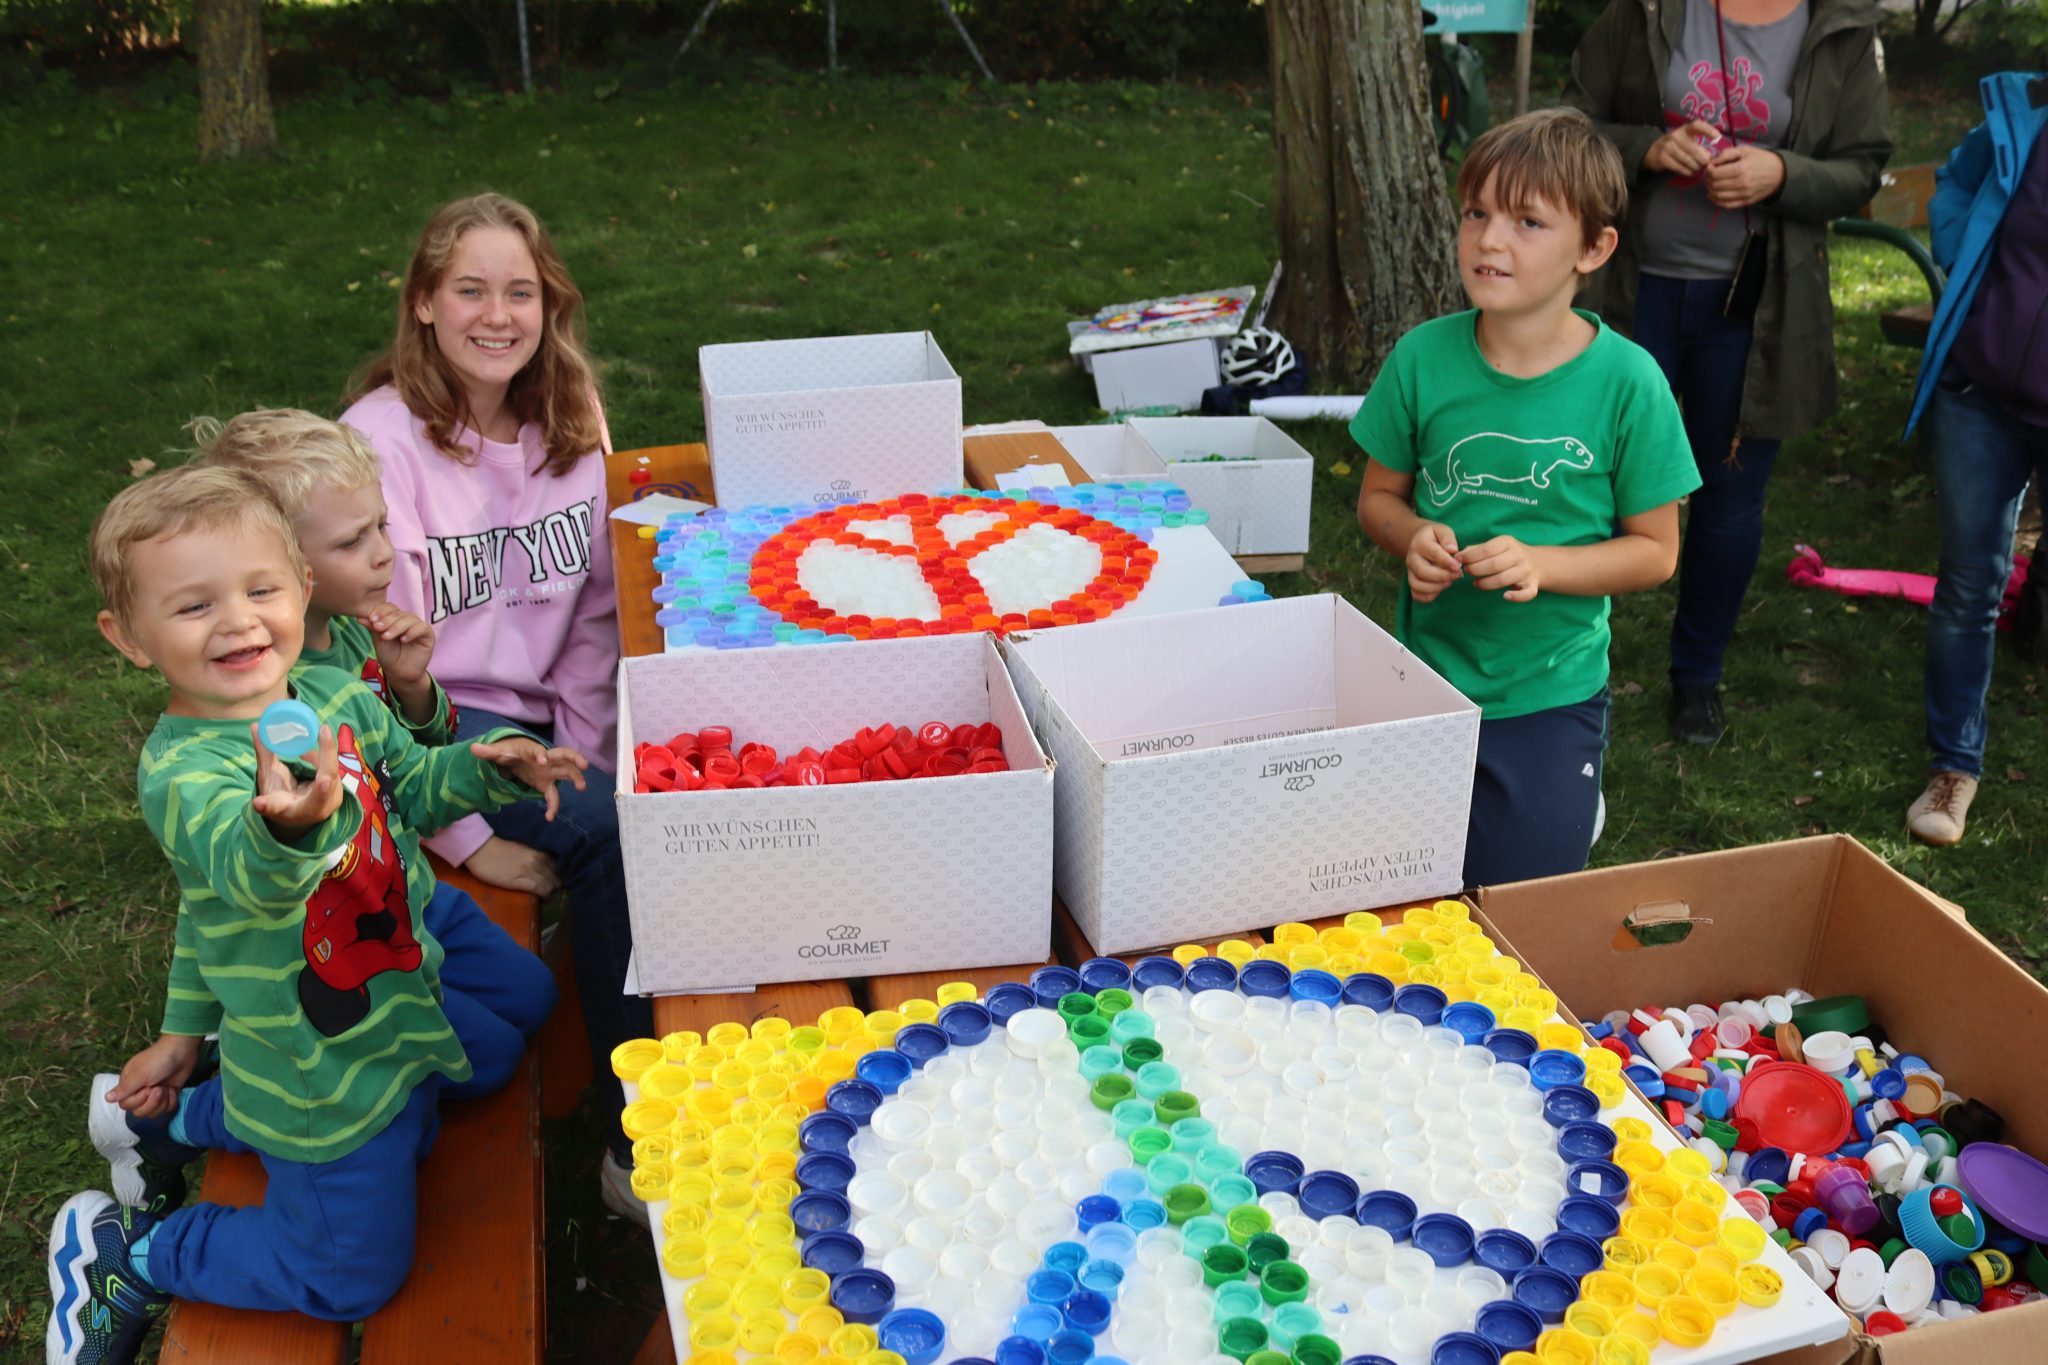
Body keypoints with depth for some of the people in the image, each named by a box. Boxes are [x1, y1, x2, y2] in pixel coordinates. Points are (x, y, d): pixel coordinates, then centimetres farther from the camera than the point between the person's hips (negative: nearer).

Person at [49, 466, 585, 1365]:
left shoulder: (337, 695, -8)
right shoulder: (179, 772, -29)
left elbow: (410, 791, 10)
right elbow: (245, 874, -49)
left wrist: (489, 766, -8)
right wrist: (292, 824, -71)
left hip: (407, 998, 7)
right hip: (321, 1069, -7)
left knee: (404, 1140, 34)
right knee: (354, 1278, 9)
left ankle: (174, 1122, 40)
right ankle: (118, 1255, 27)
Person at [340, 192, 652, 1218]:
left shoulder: (570, 422, 4)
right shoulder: (382, 438, -14)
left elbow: (594, 612, 8)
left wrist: (587, 762, -4)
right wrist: (468, 836, -18)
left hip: (534, 711, 6)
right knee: (610, 835, -27)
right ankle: (637, 1147, -14)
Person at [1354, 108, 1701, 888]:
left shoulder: (1626, 381, -12)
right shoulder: (1423, 358, -7)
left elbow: (1655, 550, -5)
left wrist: (1543, 566, -20)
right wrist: (1413, 538, -15)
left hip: (1550, 699, -2)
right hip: (1426, 679, 2)